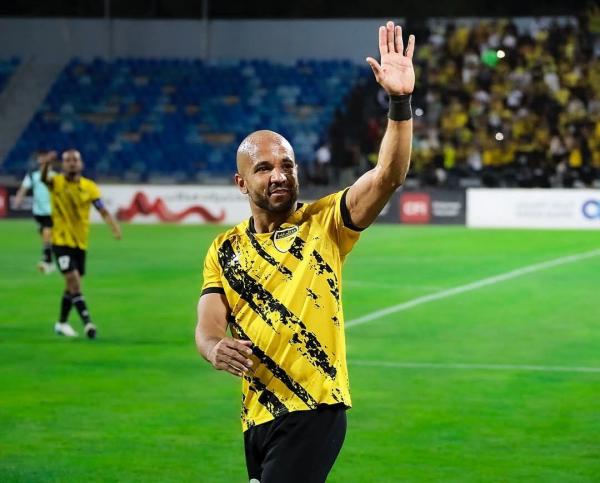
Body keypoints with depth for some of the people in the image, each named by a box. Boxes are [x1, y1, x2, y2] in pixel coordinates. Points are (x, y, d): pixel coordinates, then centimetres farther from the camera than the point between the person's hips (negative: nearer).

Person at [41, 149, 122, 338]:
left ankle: (61, 323, 29)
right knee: (73, 280, -18)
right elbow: (44, 179, -30)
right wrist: (45, 165, -53)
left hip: (80, 242, 4)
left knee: (72, 285, 13)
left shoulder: (89, 186, -1)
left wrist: (114, 227, -25)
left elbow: (103, 211, -6)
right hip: (61, 240, -4)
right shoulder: (56, 183, -7)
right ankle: (87, 322, -20)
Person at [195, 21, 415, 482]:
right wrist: (216, 348, -25)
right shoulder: (224, 250, 8)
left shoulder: (322, 224, -3)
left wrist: (400, 101, -29)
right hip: (257, 418, 5)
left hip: (313, 412, -5)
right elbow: (208, 325, 0)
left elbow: (387, 177, -16)